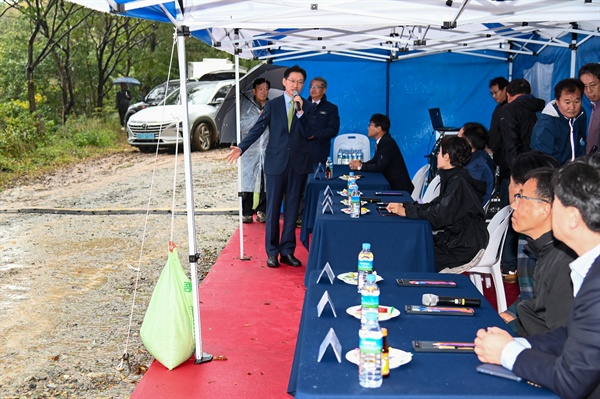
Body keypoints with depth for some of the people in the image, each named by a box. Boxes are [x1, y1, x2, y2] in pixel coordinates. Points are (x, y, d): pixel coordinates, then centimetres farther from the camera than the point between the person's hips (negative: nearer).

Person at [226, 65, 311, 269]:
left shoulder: (307, 107, 5)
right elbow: (258, 129, 1)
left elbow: (309, 134, -6)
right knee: (273, 208, 2)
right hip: (276, 162, -1)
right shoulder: (272, 105, 5)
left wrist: (300, 111, -15)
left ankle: (287, 251, 14)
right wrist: (241, 147, -9)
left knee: (292, 208, 6)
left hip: (298, 163, 1)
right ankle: (272, 252, 10)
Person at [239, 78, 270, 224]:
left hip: (269, 149, 1)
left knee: (267, 182, 1)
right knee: (247, 181, -3)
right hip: (250, 150, -1)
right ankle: (246, 212, 4)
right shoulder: (246, 106, 7)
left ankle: (262, 211, 13)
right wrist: (258, 117, -11)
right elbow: (242, 126, -4)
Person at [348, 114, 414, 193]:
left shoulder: (388, 142, -20)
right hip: (391, 183, 8)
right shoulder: (381, 141, 9)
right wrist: (360, 163, -3)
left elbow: (380, 167, -23)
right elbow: (374, 161, 14)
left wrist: (360, 166, -13)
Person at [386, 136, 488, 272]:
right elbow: (435, 205, 10)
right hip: (454, 239, 9)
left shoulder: (459, 183, -21)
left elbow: (438, 217, -25)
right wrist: (403, 206, 0)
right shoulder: (453, 178, 10)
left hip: (463, 249, -9)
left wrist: (406, 211, -17)